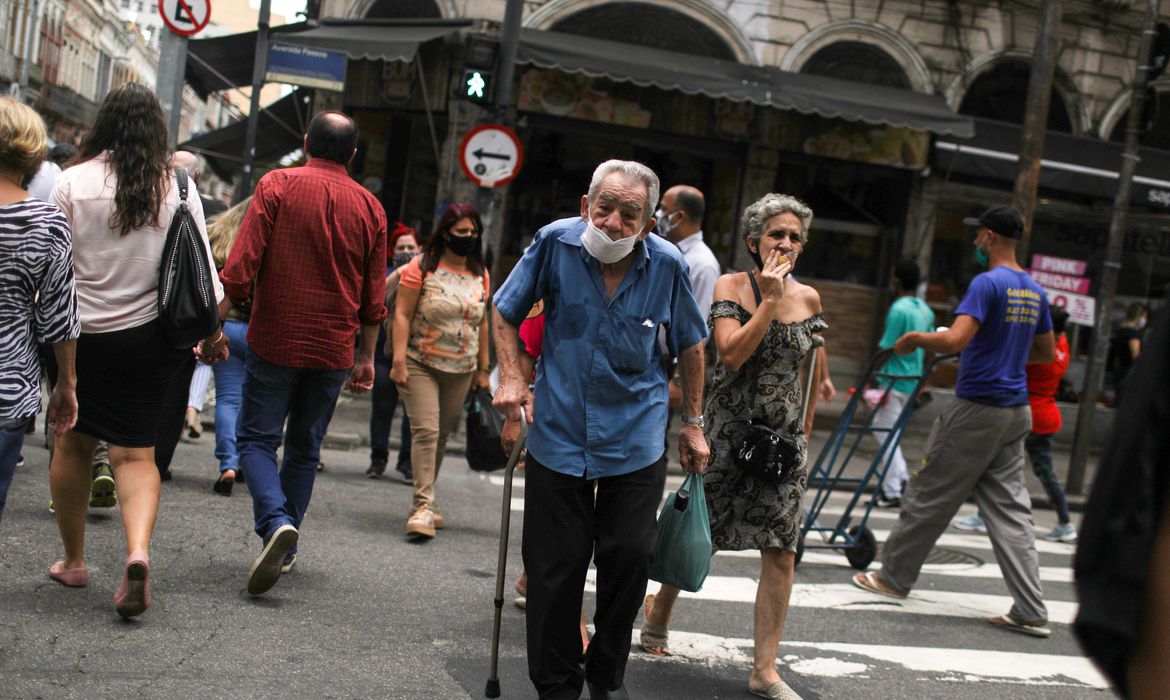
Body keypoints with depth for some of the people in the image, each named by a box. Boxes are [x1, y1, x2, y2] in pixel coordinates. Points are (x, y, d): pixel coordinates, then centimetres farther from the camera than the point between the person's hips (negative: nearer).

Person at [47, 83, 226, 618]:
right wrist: (211, 330, 12)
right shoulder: (178, 187, -1)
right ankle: (138, 551, -16)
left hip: (81, 333, -1)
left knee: (72, 444, 13)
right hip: (146, 335, 1)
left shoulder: (73, 183, -4)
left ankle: (73, 560, 23)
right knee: (135, 453, 5)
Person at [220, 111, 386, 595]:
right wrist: (366, 357, 16)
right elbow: (373, 298, 8)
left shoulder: (277, 186, -4)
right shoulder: (369, 207, 6)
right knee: (305, 448, 14)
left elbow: (241, 267, -12)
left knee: (256, 438, 5)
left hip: (274, 340, -3)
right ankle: (286, 550, 17)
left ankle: (276, 522, -19)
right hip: (333, 350, 3)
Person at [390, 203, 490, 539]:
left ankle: (424, 502, 22)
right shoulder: (422, 266, -4)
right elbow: (403, 314, -7)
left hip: (460, 371, 5)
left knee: (441, 435, 10)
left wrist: (482, 369, 14)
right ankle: (423, 506, -17)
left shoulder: (480, 275, 10)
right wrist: (399, 360, -14)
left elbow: (482, 323, 15)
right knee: (426, 430, -15)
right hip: (420, 366, -5)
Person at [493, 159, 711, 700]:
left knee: (629, 558, 2)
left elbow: (689, 345, 6)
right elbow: (506, 312, 4)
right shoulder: (555, 242, -11)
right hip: (558, 433, 0)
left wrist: (693, 424, 8)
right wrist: (512, 379, -8)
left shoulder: (666, 264, -9)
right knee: (554, 568, 3)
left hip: (636, 439, 1)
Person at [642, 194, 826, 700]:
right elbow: (732, 355, -20)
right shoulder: (731, 287, -6)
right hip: (728, 429, -3)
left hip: (783, 435, 3)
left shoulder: (809, 298, 6)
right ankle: (659, 612, 38)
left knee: (781, 553, -4)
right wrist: (770, 299, -20)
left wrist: (805, 431, 18)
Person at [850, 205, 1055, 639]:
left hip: (977, 409, -8)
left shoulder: (987, 283, -15)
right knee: (1009, 508, 7)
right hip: (1016, 412, 8)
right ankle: (1031, 612, 4)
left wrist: (914, 338, -9)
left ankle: (894, 577, 19)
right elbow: (1046, 354, 21)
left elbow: (955, 340, -26)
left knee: (929, 494, 6)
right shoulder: (1035, 292, 11)